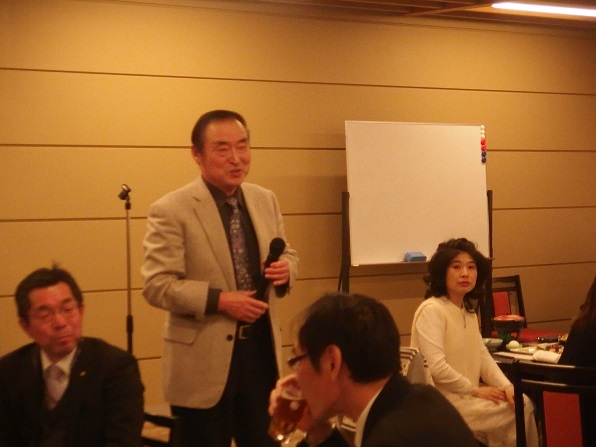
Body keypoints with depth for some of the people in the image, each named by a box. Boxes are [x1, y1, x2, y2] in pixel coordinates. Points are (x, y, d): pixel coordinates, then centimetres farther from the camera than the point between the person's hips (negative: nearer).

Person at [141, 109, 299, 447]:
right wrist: (219, 300, -23)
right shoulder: (171, 210, -11)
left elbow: (288, 254, 18)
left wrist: (285, 268, -6)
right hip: (205, 359, -5)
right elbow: (157, 285, -15)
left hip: (262, 349, 6)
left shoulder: (266, 200, 8)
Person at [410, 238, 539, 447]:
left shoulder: (469, 310, 12)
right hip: (441, 400, -8)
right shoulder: (431, 310, -17)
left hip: (466, 395, 8)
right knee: (513, 412, -12)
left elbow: (482, 355, 10)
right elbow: (436, 368, -24)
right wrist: (475, 390, -16)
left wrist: (506, 386, -6)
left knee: (522, 403, -5)